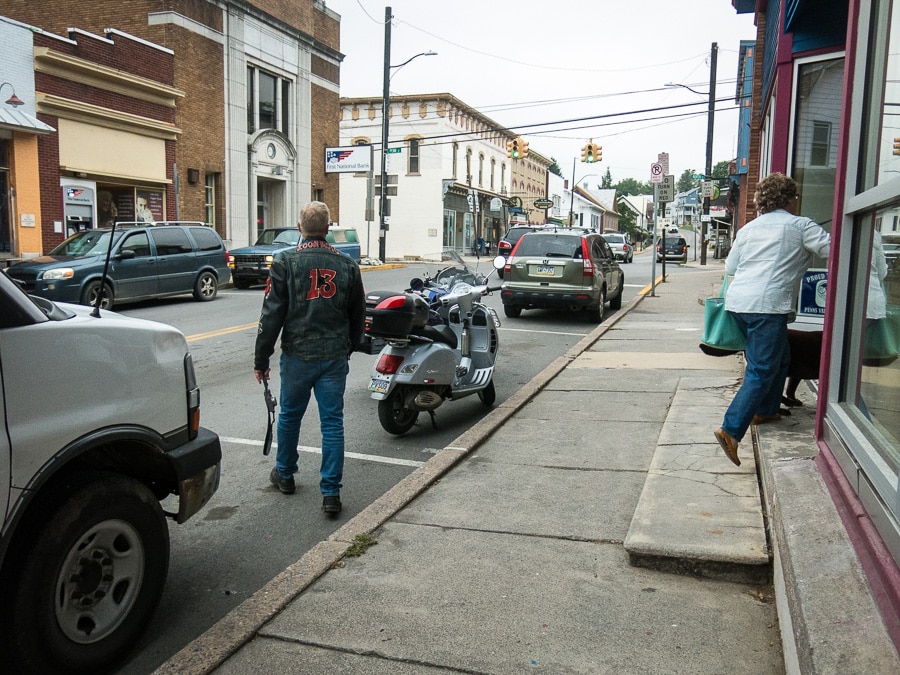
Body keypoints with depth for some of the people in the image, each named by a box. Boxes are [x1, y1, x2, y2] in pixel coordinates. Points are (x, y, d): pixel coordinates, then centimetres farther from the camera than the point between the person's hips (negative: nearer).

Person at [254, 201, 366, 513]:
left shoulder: (285, 263, -6)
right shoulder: (347, 265, 3)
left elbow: (271, 315, -8)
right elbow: (358, 317, 12)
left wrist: (261, 360, -1)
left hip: (297, 356, -1)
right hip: (335, 358, 1)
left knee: (289, 416, 18)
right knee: (332, 422, 5)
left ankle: (285, 474, 37)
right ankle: (331, 493, 6)